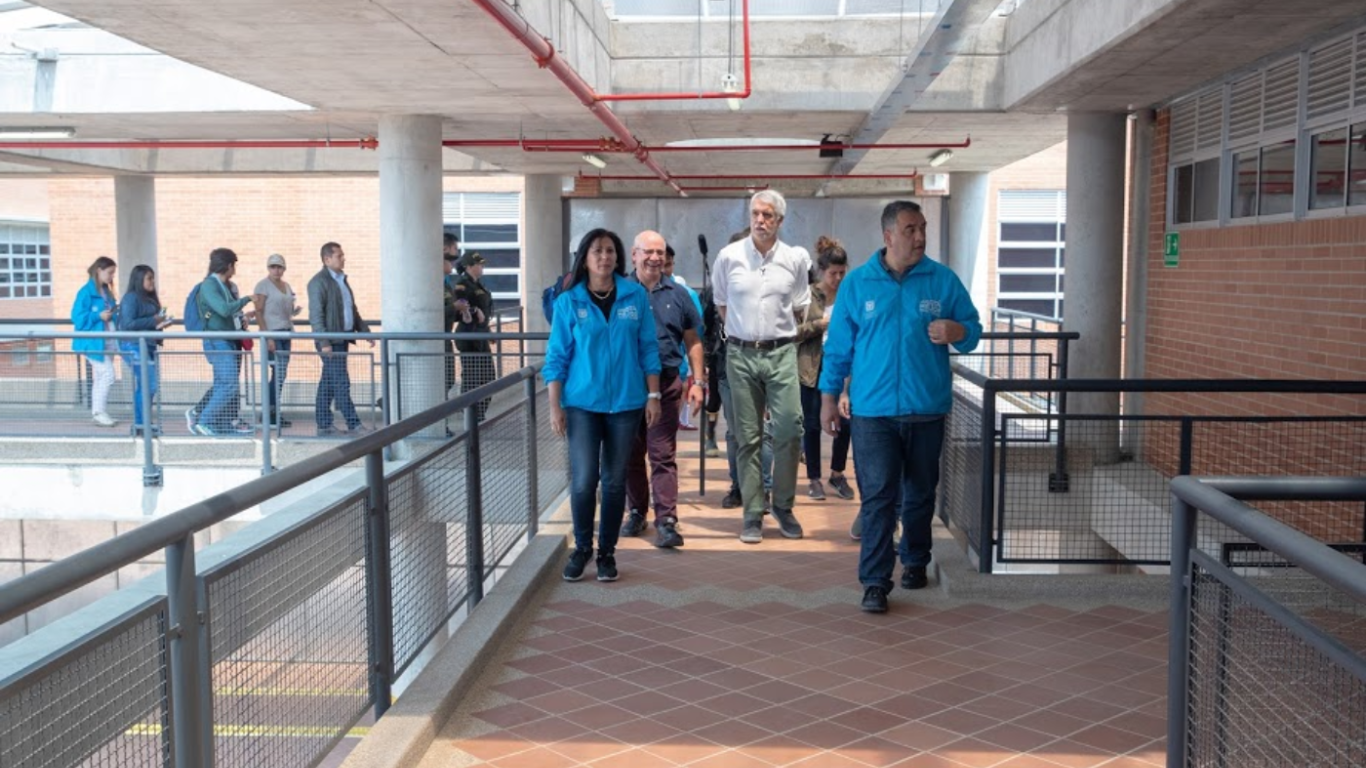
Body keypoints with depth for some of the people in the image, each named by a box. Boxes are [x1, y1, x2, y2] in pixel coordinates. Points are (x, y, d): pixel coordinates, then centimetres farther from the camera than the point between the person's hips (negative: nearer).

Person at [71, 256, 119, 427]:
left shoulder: (106, 292, 14)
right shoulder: (86, 292, -10)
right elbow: (77, 317, -13)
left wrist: (115, 315, 1)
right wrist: (98, 316, -19)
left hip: (107, 341, 8)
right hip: (94, 341, -8)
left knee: (100, 377, 12)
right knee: (108, 375, -13)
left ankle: (98, 412, 17)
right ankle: (99, 412, -6)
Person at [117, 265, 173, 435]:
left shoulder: (149, 298, 16)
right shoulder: (131, 298, -10)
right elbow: (128, 324, -17)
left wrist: (160, 323, 3)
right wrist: (153, 320, -15)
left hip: (147, 345, 9)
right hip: (134, 346, -9)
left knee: (145, 386, 11)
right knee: (147, 385, -11)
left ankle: (141, 423, 17)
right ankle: (140, 424, -5)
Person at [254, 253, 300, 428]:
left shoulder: (286, 286, 16)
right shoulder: (263, 286, -5)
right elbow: (259, 312, -10)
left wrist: (296, 308, 2)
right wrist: (267, 337, -18)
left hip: (286, 333, 7)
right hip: (272, 332, -7)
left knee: (281, 374, 5)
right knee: (278, 372, -11)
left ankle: (274, 413, 9)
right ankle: (271, 413, -4)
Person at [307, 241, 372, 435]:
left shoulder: (342, 279, 17)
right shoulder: (319, 282, -10)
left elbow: (353, 310, 23)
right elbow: (316, 315, -16)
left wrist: (365, 331, 14)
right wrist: (324, 342, -22)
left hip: (343, 338, 8)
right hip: (331, 341, -8)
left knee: (328, 383, 11)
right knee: (341, 383, -8)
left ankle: (323, 424, 14)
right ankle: (353, 425, -7)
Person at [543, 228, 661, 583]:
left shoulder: (636, 296, 1)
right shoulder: (568, 302, -2)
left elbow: (648, 349, 5)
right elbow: (557, 358, 0)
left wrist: (653, 396, 2)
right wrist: (555, 407, -4)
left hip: (626, 403, 1)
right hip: (582, 403, -1)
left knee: (615, 481, 7)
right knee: (583, 480, -7)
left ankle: (607, 552, 21)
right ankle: (581, 548, 15)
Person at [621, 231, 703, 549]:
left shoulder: (677, 295, 7)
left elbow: (693, 342, 11)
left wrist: (697, 382, 3)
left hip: (666, 383, 0)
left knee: (663, 455, -2)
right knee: (631, 455, 11)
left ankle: (666, 521, -3)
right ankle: (636, 512, 25)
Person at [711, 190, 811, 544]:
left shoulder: (795, 259, 2)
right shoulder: (729, 256, 0)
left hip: (781, 353, 0)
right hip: (741, 354, 0)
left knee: (789, 430, -7)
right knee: (748, 437, 4)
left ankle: (783, 505, 12)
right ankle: (753, 514, 11)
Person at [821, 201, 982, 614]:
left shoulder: (943, 280, 2)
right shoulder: (857, 283, 2)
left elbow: (973, 329, 7)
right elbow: (838, 346, 6)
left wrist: (956, 332, -17)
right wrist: (829, 397, 4)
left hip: (927, 409, 2)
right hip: (872, 409, -1)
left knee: (920, 493, 15)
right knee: (877, 497, -6)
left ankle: (915, 561, 34)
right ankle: (875, 581, -4)